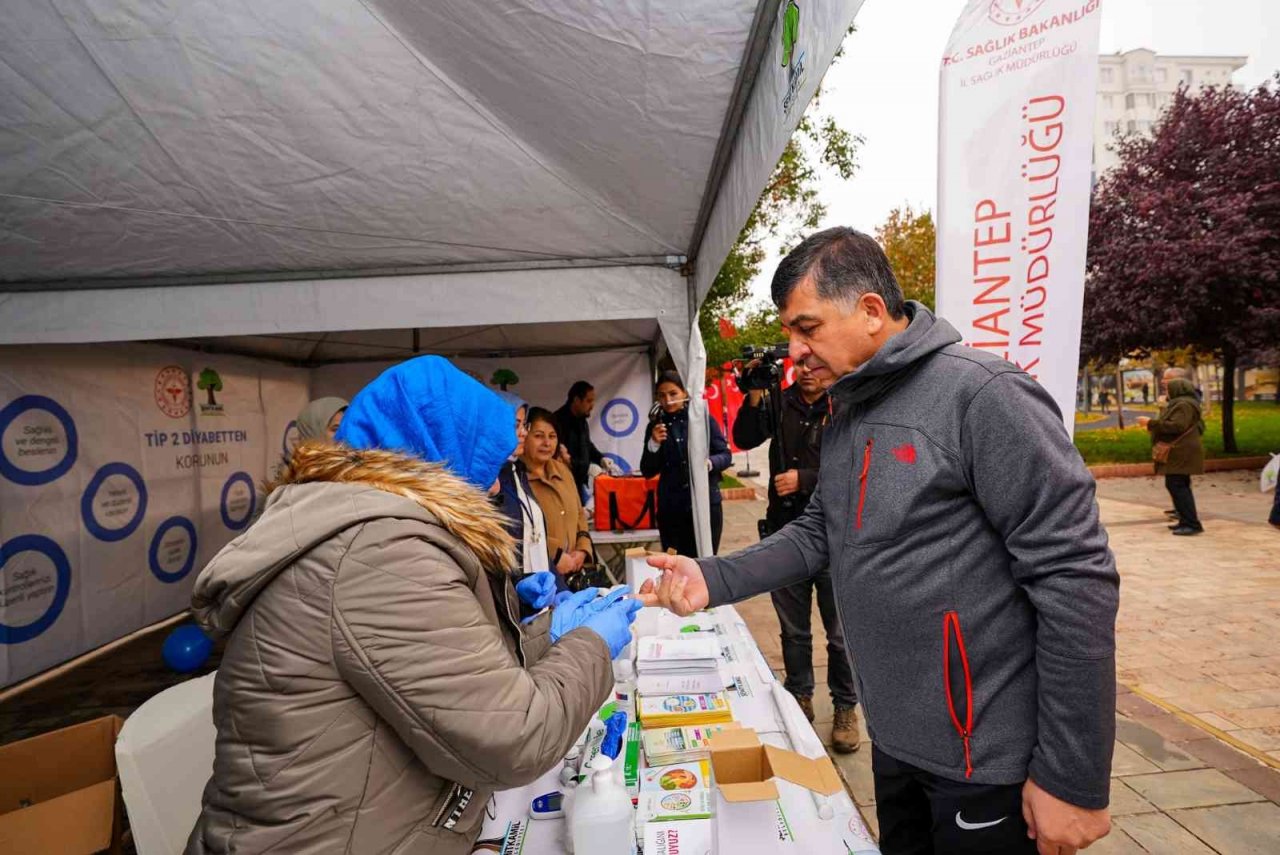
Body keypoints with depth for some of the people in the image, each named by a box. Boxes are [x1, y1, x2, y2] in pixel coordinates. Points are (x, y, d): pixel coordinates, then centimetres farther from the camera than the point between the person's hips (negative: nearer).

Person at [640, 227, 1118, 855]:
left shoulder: (982, 394, -21)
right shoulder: (845, 415, 5)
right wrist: (714, 579, -6)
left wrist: (1072, 778, -17)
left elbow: (1076, 581, -21)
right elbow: (819, 533, 9)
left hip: (983, 753, -7)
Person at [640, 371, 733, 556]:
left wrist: (709, 463, -20)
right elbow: (647, 472, 6)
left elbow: (726, 455, 1)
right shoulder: (655, 426, 5)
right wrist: (654, 445, -11)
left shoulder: (703, 418, -2)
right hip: (671, 507, 2)